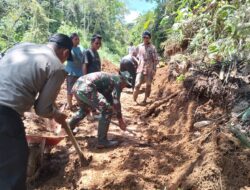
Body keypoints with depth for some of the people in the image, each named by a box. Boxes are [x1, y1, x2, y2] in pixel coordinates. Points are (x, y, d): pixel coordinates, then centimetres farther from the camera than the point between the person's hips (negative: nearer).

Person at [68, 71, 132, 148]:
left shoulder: (111, 78, 30)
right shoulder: (118, 81, 4)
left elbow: (109, 99, 39)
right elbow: (116, 102, -3)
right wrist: (121, 120, 7)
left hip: (77, 86, 11)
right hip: (86, 89, -10)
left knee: (84, 110, 35)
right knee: (107, 110, -5)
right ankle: (102, 141, -1)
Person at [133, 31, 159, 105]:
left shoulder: (152, 48, 0)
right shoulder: (139, 47, 7)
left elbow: (155, 59, -1)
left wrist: (154, 69, -8)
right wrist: (136, 66, 10)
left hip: (149, 69, -1)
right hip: (140, 69, 1)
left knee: (148, 85, 7)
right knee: (137, 85, -8)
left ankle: (145, 100, 20)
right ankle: (134, 100, -1)